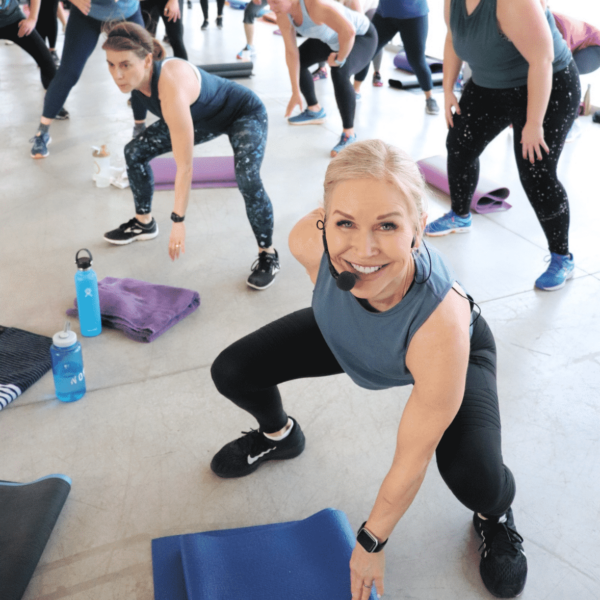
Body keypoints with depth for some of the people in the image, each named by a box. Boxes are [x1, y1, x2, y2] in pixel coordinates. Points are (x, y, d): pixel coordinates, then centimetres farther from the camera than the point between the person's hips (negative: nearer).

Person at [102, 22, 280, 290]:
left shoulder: (171, 86, -43)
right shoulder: (132, 75, -21)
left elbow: (184, 166, -41)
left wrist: (178, 221, -38)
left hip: (244, 114, -8)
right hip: (203, 117, 8)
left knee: (248, 180, -32)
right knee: (135, 151, 3)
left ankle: (268, 254, -10)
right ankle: (143, 222, 23)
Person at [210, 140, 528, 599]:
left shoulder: (443, 327, -45)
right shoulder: (309, 240, -37)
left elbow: (411, 462, -30)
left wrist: (372, 542, -15)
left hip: (453, 352, -3)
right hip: (344, 335, 4)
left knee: (476, 481, -29)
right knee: (232, 371, -6)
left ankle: (495, 513, 12)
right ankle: (278, 436, 31)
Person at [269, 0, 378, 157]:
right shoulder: (283, 16, -16)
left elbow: (348, 31, -50)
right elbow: (291, 52, -9)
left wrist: (339, 59, -32)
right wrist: (296, 92, -8)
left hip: (362, 36, -8)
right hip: (332, 37, 8)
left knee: (339, 73, -34)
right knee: (298, 61, 16)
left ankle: (349, 135, -21)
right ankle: (315, 111, 36)